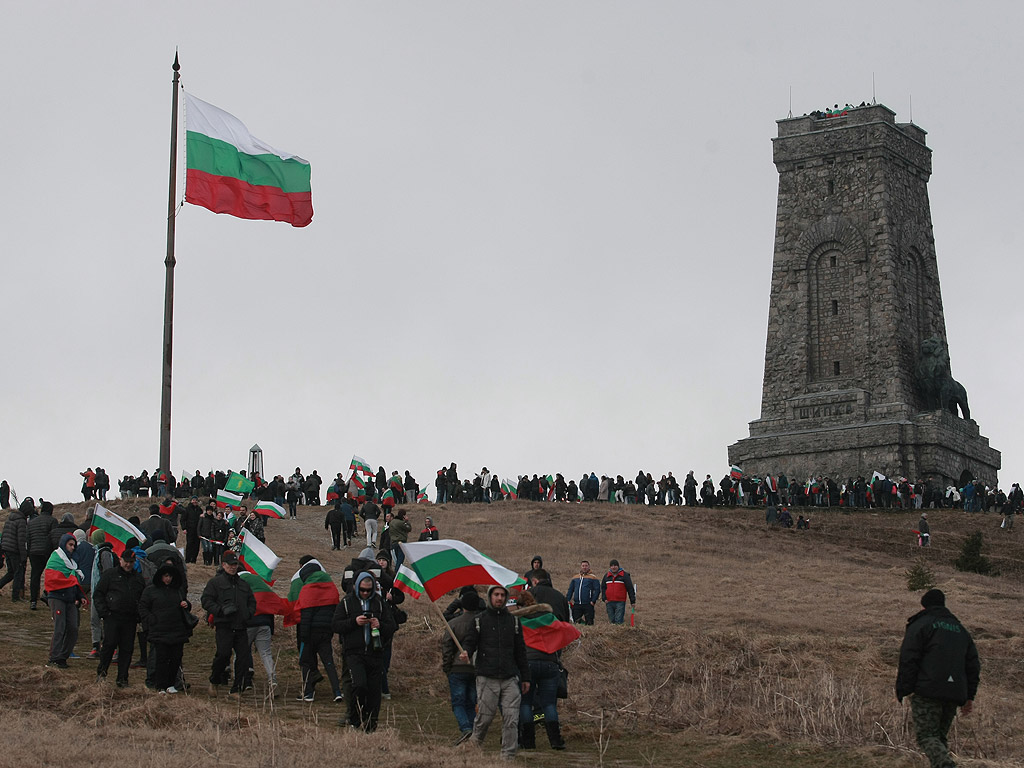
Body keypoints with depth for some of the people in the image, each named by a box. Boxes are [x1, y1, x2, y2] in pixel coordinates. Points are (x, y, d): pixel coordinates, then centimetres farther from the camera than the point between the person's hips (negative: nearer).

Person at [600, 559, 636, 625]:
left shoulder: (624, 575, 2)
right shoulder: (606, 576, 15)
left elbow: (630, 588, 2)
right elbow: (603, 588, 19)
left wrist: (633, 601, -1)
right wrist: (604, 598, 3)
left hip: (620, 602, -4)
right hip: (609, 602, 4)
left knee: (618, 621, -12)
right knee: (612, 621, 6)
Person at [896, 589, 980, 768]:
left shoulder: (919, 625, 2)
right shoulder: (960, 629, 22)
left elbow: (908, 660, -8)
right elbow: (973, 664, 20)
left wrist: (902, 691, -6)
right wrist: (969, 696, 21)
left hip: (927, 692, -6)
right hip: (954, 694, 6)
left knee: (926, 735, -10)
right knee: (939, 735, 15)